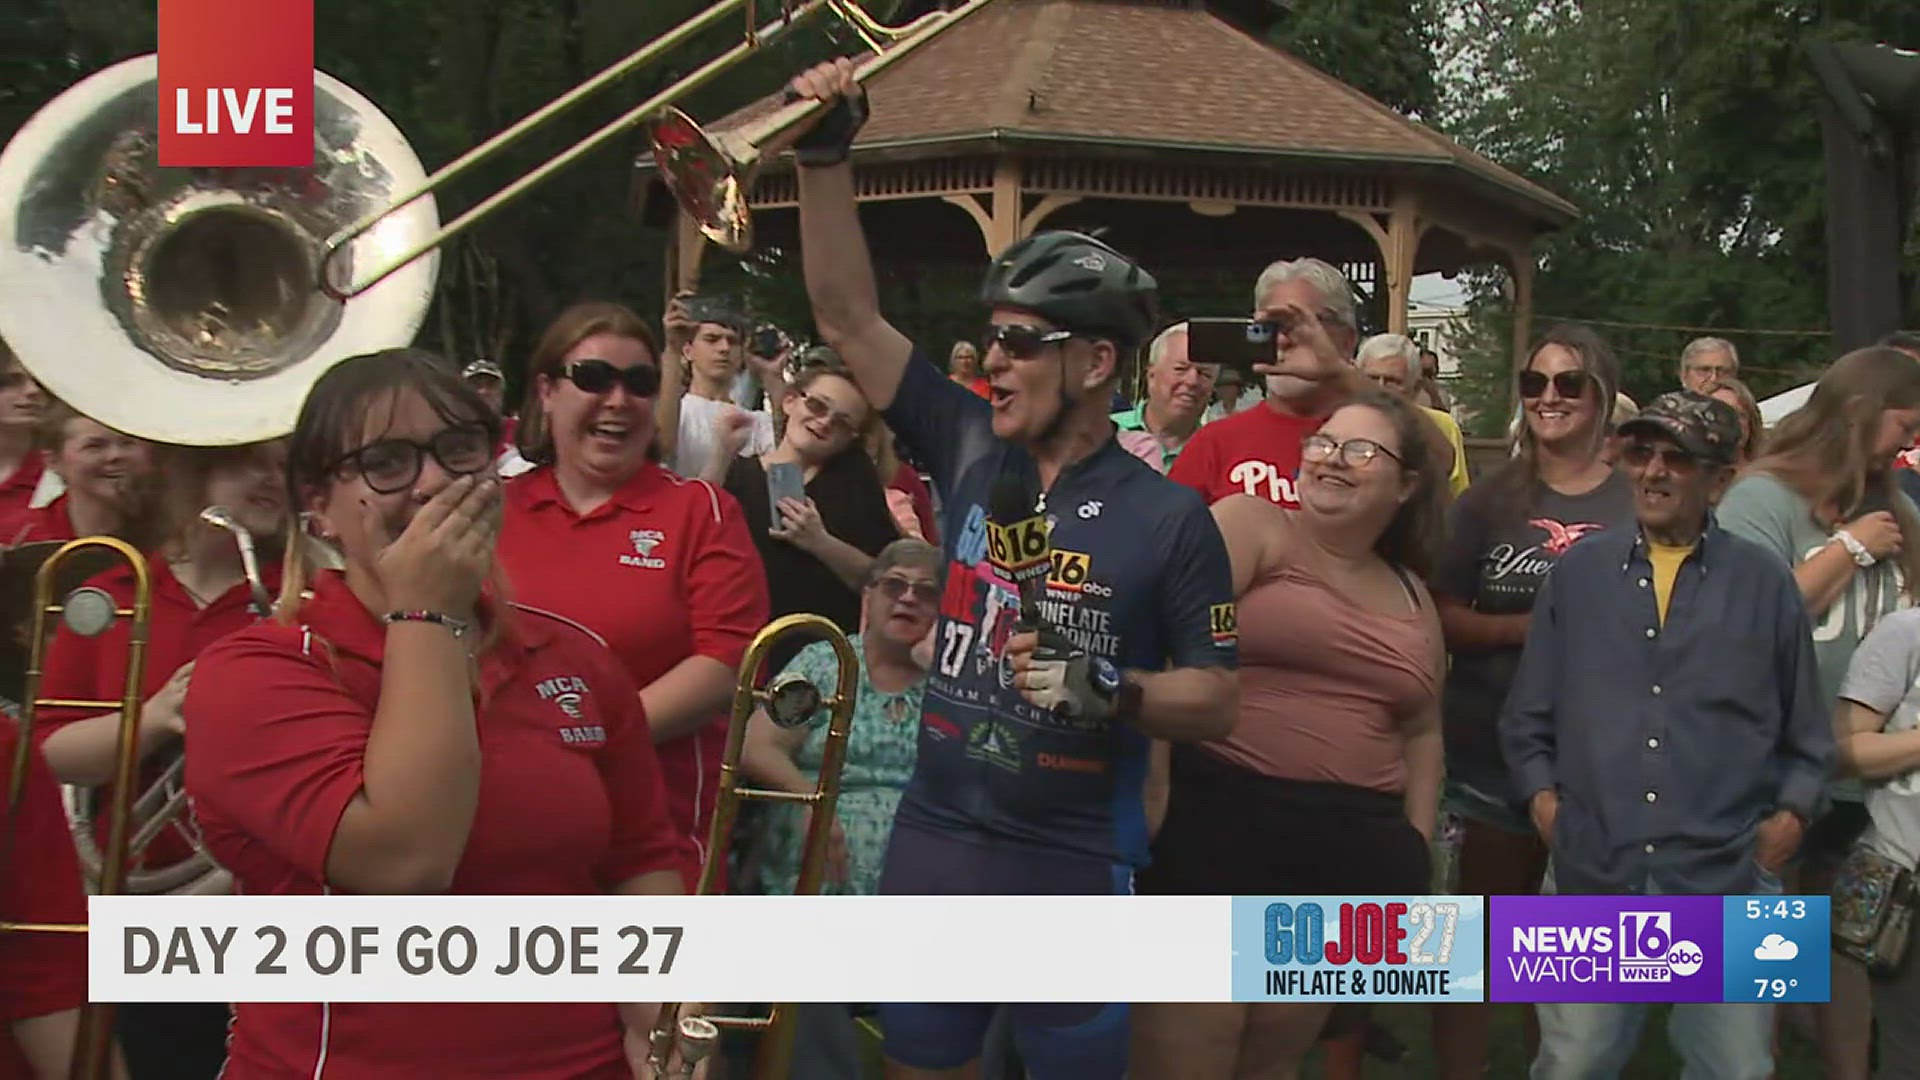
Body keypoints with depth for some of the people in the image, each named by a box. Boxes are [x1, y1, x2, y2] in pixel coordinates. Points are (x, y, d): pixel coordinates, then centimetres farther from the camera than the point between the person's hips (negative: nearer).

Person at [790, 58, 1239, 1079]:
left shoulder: (1166, 514, -8)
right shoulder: (971, 452, 2)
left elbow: (1216, 699, -5)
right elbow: (848, 316, 0)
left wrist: (1112, 693, -22)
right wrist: (825, 156, -7)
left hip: (1075, 864, -4)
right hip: (932, 841, 4)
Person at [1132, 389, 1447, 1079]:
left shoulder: (1412, 598, 18)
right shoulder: (1251, 526, -1)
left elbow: (1421, 731, 25)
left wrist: (1416, 847, 15)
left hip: (1351, 855, 6)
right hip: (1220, 822, -6)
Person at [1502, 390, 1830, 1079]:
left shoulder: (1765, 583, 5)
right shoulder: (1579, 572, 7)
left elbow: (1806, 735, 11)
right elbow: (1529, 713, 12)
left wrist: (1790, 816, -1)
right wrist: (1542, 797, 0)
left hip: (1727, 878, 0)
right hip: (1591, 874, 1)